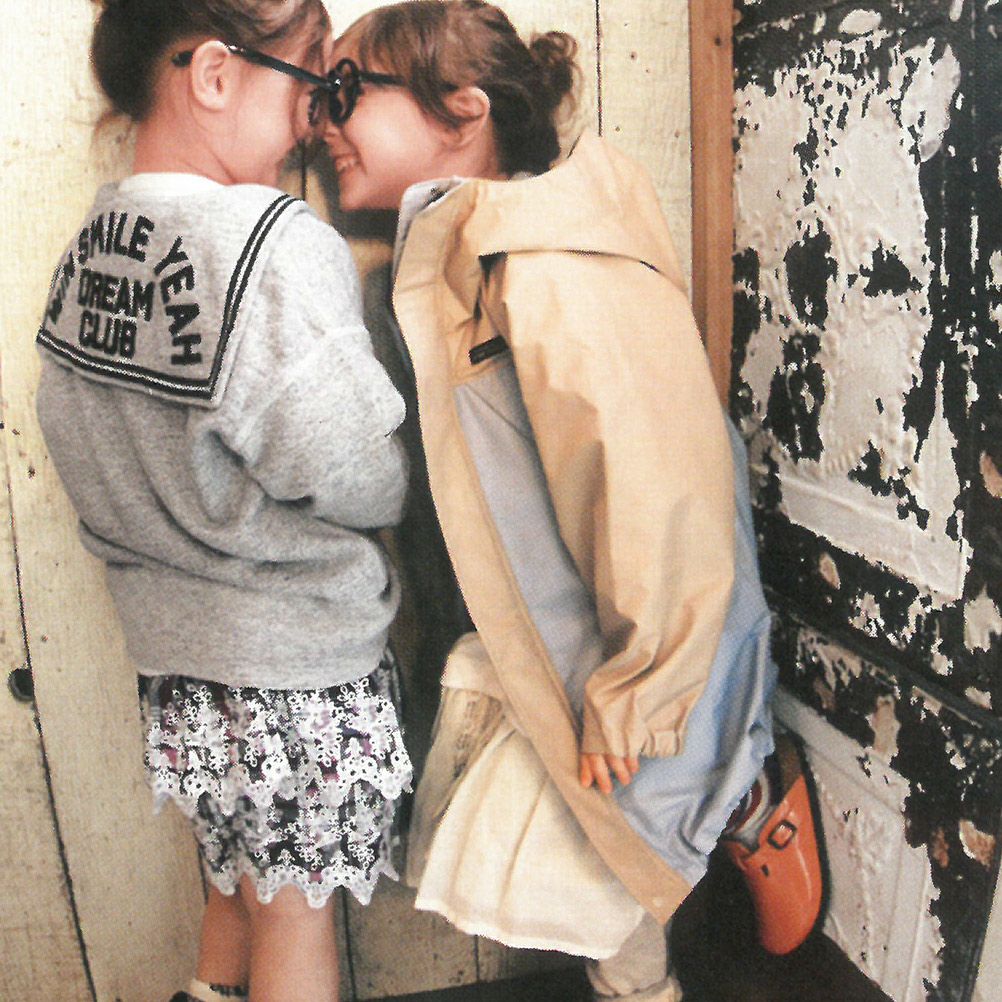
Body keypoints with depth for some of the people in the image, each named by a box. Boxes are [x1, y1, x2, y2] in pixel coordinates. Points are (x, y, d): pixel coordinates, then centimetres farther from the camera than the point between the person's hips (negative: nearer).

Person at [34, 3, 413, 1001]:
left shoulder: (87, 246, 0)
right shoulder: (275, 244, -23)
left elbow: (83, 445, 7)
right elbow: (365, 480, -21)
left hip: (170, 646, 7)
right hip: (296, 664, -7)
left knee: (239, 879, 27)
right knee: (297, 910, 15)